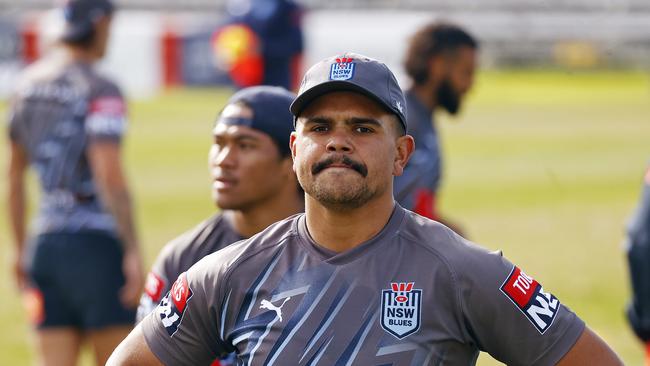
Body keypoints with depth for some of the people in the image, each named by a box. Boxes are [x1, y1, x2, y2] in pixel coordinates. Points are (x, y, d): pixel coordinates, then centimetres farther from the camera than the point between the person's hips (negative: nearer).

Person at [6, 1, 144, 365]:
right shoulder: (100, 91, -11)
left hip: (46, 241, 6)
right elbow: (110, 177, -19)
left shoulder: (29, 84, 12)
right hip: (97, 240, -6)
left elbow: (15, 175, 18)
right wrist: (134, 252, -18)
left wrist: (21, 249, 25)